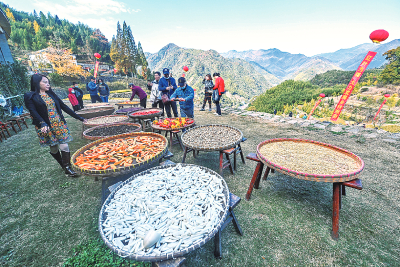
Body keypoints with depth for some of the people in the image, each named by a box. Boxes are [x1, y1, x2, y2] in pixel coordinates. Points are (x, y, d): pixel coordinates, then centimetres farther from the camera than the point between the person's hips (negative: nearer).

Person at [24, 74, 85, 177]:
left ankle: (67, 168, 4)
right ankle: (64, 166, 24)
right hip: (46, 127, -2)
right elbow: (33, 112, -11)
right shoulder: (30, 96, -1)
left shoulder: (51, 94, 11)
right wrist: (42, 124, -28)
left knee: (64, 146, -4)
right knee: (54, 148, 8)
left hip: (60, 125, 3)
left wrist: (78, 117, 7)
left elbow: (63, 106, 11)